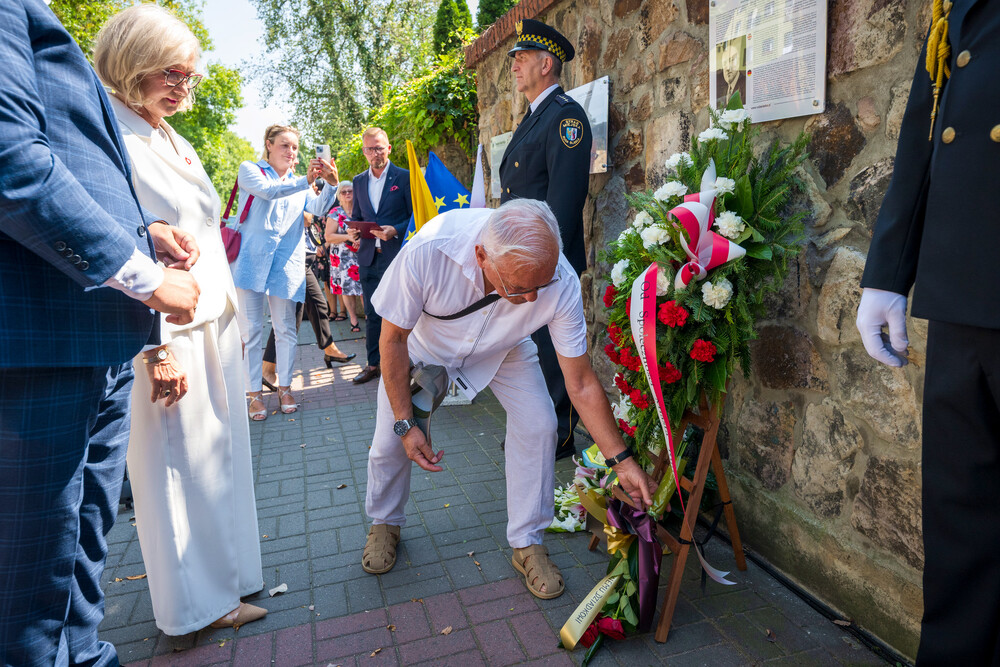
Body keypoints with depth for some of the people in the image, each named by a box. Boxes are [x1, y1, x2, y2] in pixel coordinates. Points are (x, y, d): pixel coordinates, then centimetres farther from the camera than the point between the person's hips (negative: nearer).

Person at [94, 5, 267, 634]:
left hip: (217, 325, 9)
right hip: (169, 334, -8)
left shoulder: (178, 144, 18)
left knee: (220, 450, 15)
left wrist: (234, 317, 17)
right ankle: (199, 600, 18)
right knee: (179, 461, 2)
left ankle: (226, 570, 31)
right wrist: (155, 346, -21)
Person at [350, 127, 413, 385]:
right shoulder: (359, 181, 15)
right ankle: (373, 364, 19)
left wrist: (395, 231, -18)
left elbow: (415, 216, -2)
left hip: (396, 255, -5)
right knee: (372, 314, 9)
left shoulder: (404, 177, 0)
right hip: (369, 256, 5)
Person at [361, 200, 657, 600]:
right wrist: (405, 424, -22)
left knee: (538, 425, -13)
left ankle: (527, 544, 9)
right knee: (391, 437, -2)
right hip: (424, 343, 0)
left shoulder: (561, 283, -36)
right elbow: (393, 338, -25)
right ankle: (384, 522, 31)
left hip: (502, 350, 1)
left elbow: (581, 383, -24)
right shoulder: (427, 252, -43)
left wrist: (621, 460, -21)